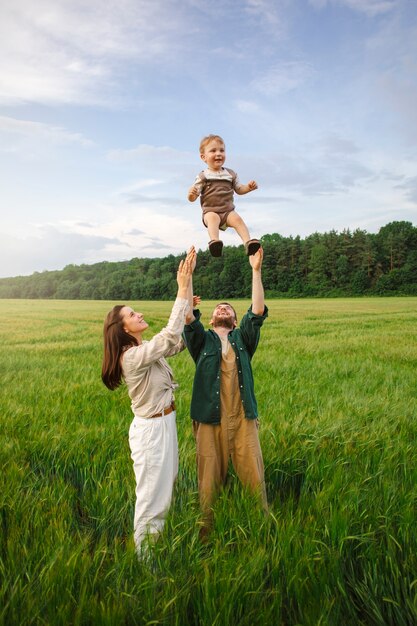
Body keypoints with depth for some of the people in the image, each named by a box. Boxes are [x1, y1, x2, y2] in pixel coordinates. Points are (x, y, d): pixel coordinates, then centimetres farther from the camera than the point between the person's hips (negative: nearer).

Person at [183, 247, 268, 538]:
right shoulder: (202, 340, 9)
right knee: (209, 481, 7)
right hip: (210, 421, -1)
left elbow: (258, 311, -2)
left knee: (255, 478, 5)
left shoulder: (243, 339, 12)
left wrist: (256, 271, -9)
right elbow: (189, 317, -8)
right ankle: (206, 534, 24)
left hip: (244, 420, 1)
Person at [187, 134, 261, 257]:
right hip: (210, 211, -3)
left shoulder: (230, 174, 11)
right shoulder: (203, 176, 0)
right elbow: (192, 198, -2)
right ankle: (214, 241, -54)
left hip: (228, 211, 3)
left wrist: (248, 187, -1)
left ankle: (248, 242, -38)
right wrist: (191, 193, -28)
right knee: (212, 218, -35)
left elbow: (239, 189, 21)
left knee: (237, 218, -26)